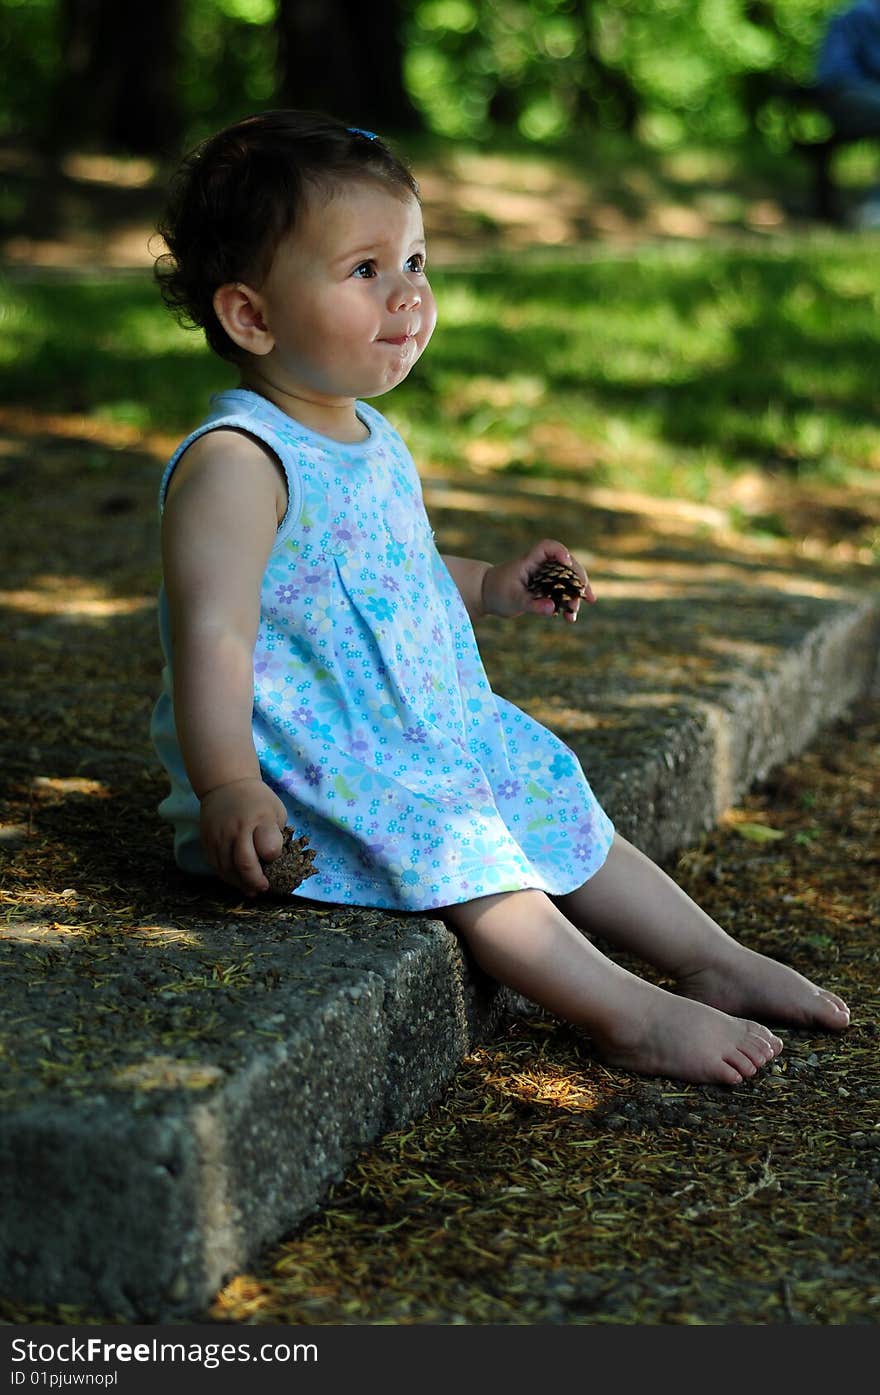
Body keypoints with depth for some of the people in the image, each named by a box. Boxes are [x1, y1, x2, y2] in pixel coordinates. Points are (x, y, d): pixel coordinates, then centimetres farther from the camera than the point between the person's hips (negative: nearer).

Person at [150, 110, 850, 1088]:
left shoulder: (375, 442, 10)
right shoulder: (237, 462, -21)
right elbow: (213, 631, -29)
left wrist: (487, 588, 13)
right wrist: (229, 787, -37)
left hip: (431, 740, 10)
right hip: (305, 772, -10)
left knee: (560, 811, 12)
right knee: (454, 849, -26)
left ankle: (710, 958, 23)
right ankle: (627, 1016, -19)